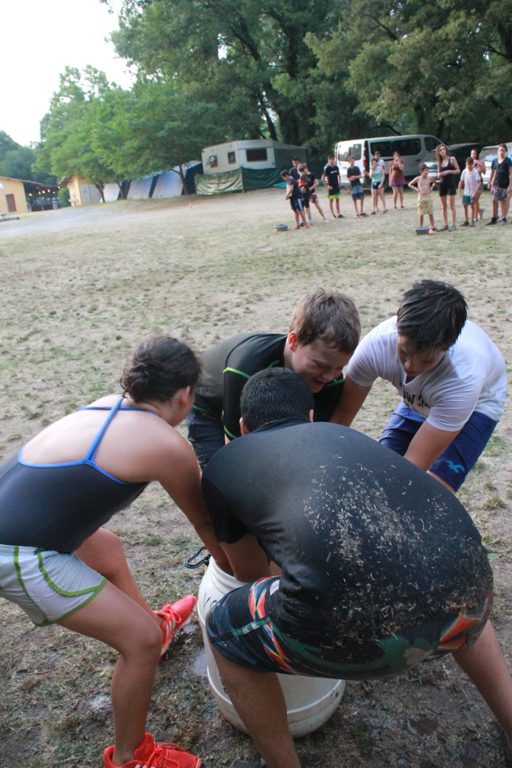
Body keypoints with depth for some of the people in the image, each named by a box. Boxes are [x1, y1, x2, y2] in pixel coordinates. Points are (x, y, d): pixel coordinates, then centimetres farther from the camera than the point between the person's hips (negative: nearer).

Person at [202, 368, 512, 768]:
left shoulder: (222, 464, 19)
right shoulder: (340, 433, 29)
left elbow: (250, 571, 33)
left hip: (359, 625, -5)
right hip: (469, 586, 6)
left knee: (225, 632, 26)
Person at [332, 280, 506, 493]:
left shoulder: (464, 377, -44)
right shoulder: (377, 343, -36)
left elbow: (414, 466, -39)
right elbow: (341, 417, -25)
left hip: (476, 403, -3)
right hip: (417, 400, 4)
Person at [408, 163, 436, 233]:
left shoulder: (429, 178, 3)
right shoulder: (418, 178, -4)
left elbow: (434, 182, 23)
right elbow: (410, 184, 7)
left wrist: (432, 187, 6)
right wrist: (416, 188, -4)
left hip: (429, 196, 2)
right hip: (421, 197, -2)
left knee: (430, 213, 2)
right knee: (421, 214, 4)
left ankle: (432, 228, 6)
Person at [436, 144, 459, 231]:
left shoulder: (452, 159, 1)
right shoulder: (439, 162, 12)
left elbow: (458, 170, -1)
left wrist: (449, 171, -16)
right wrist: (440, 174, -8)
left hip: (450, 183, -4)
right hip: (442, 184, 5)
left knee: (451, 205, -8)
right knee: (443, 206, 5)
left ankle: (453, 225, -6)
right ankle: (446, 225, 11)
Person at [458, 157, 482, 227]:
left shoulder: (475, 172, -12)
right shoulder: (464, 171, 1)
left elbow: (479, 183, -15)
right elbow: (461, 181, 11)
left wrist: (475, 192, -23)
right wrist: (459, 190, 1)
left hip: (473, 192, -5)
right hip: (466, 192, 5)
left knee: (472, 205, -3)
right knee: (464, 205, 6)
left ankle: (472, 221, 3)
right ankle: (466, 221, 16)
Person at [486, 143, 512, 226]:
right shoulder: (495, 161, 10)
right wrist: (492, 184, 15)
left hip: (504, 185, -4)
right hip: (496, 184, 4)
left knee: (504, 201, 0)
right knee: (494, 201, 3)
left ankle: (504, 219, 8)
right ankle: (494, 219, 12)